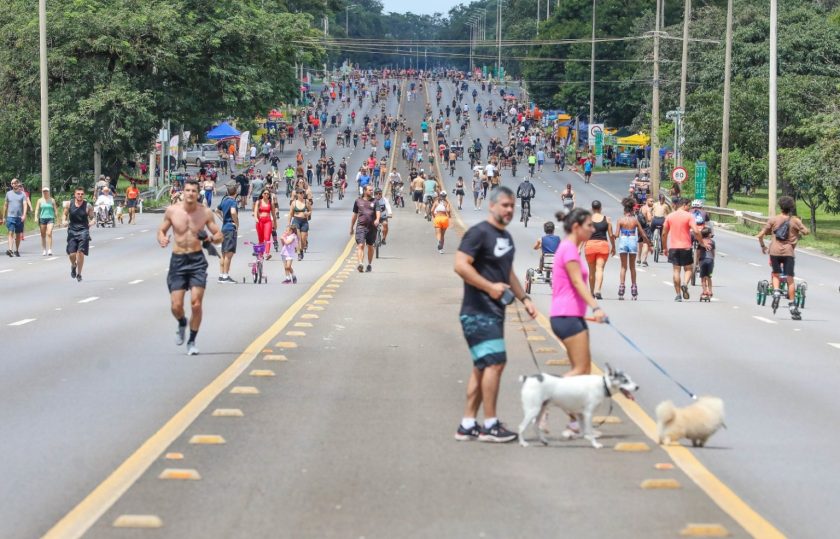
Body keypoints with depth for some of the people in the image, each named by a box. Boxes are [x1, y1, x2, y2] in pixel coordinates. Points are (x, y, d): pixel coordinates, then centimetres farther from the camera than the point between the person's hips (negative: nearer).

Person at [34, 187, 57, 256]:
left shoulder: (52, 200, 7)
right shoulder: (40, 200, 8)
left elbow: (55, 209, 10)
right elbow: (37, 209, 6)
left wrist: (56, 218, 5)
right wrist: (36, 217, -7)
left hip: (50, 218, -2)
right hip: (42, 218, 2)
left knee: (49, 234, -15)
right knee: (43, 235, 6)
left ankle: (50, 250, -19)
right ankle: (44, 250, 16)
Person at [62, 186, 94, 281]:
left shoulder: (88, 206, -3)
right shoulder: (69, 204, 1)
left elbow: (92, 217, 6)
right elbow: (65, 214, 15)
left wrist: (91, 223, -16)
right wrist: (64, 221, -5)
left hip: (83, 231, -1)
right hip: (72, 231, 1)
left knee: (80, 252, -9)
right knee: (72, 254, -4)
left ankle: (79, 274, 8)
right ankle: (73, 266, 33)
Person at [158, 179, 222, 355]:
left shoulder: (205, 213, -3)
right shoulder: (172, 211, -3)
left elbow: (219, 235, 4)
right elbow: (161, 230, 10)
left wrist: (212, 238, -19)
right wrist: (162, 240, -13)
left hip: (197, 260, -1)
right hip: (178, 260, 1)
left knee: (196, 303, -9)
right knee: (176, 306, -3)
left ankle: (192, 342, 9)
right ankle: (182, 324, 33)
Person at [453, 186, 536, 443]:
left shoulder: (506, 237, 17)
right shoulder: (479, 232, -12)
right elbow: (460, 265, -21)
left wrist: (524, 298, 19)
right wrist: (490, 287, -22)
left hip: (495, 312, 10)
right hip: (478, 313, -10)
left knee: (482, 367, 10)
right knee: (495, 363, -13)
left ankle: (467, 426, 15)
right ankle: (490, 425, -8)